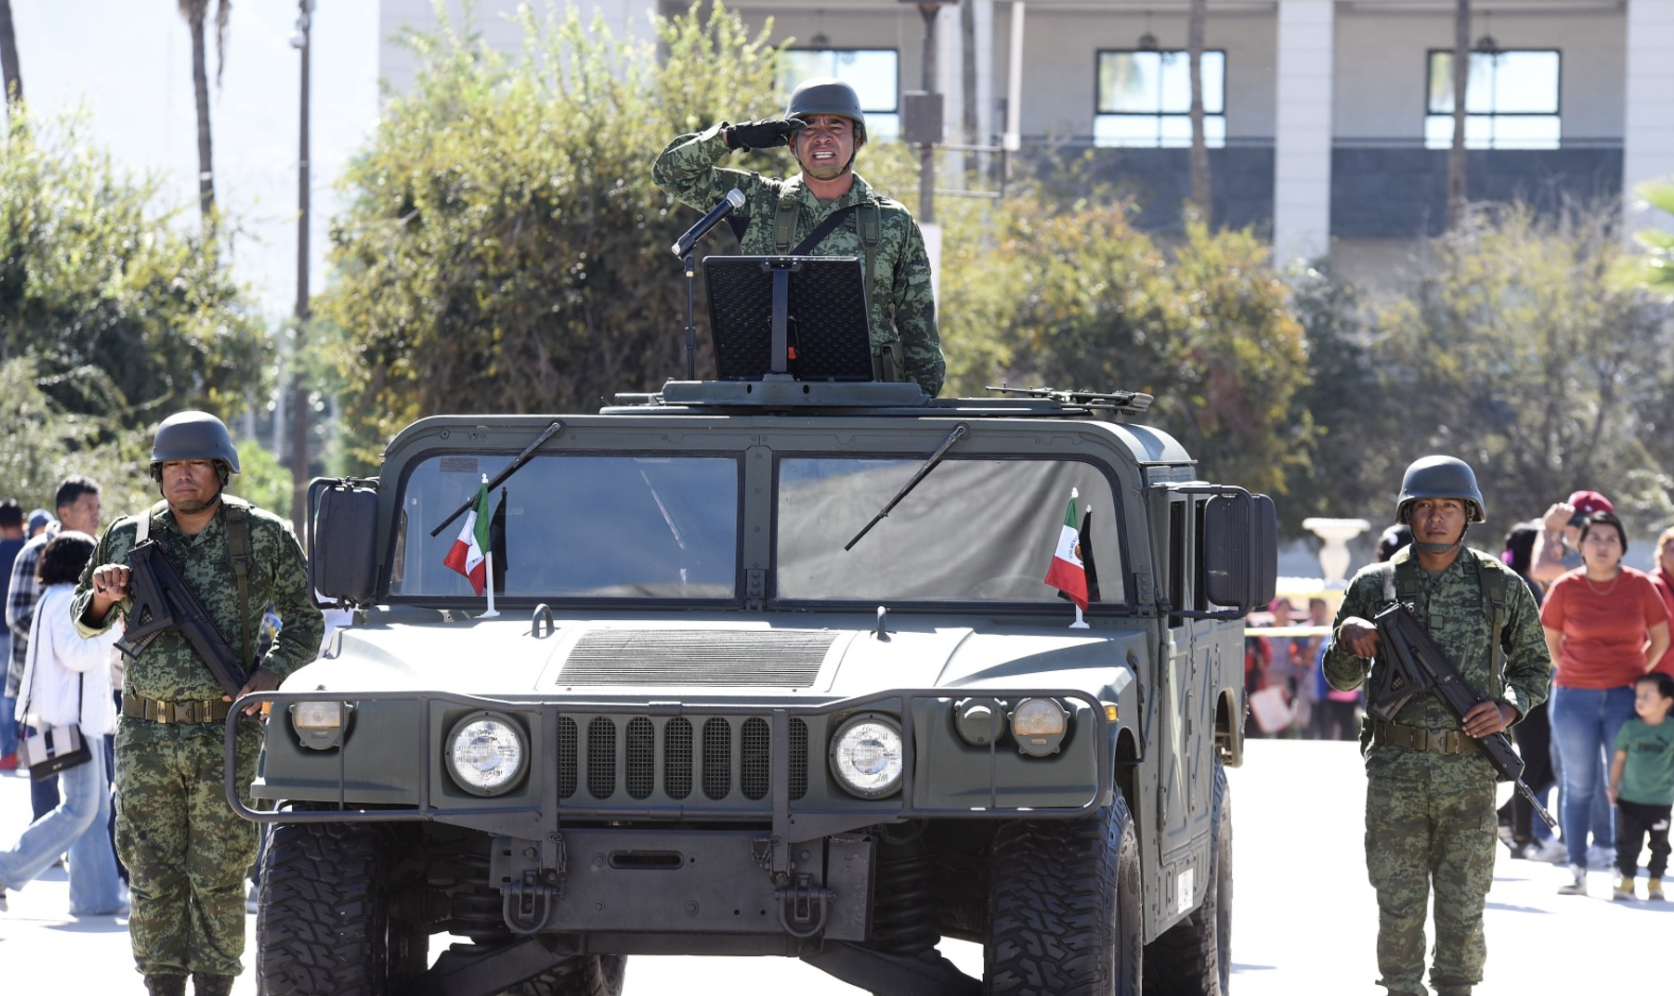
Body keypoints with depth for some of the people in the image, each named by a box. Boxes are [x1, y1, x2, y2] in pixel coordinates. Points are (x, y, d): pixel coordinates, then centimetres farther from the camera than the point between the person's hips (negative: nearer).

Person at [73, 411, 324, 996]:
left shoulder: (262, 537, 0)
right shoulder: (128, 539, 6)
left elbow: (303, 619, 8)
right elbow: (85, 621, 18)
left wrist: (270, 674, -10)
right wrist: (103, 596, -6)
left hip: (225, 734, -2)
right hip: (145, 736, 2)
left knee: (218, 877, 1)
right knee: (153, 877, 4)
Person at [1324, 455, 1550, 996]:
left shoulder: (1501, 587, 5)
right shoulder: (1375, 586, 5)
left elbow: (1535, 665, 14)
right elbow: (1341, 677, 12)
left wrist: (1509, 708, -6)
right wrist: (1349, 637, -9)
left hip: (1469, 773, 0)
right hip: (1396, 769, 0)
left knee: (1463, 907, 3)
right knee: (1398, 905, 2)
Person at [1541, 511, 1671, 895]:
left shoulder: (1639, 586, 0)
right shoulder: (1565, 588, -1)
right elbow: (1551, 640, 11)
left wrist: (1636, 675, 6)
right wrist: (1572, 674, 6)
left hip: (1625, 698, 0)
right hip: (1575, 698, 0)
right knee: (1579, 786, 4)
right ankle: (1576, 870, 9)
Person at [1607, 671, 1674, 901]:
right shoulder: (1630, 728, -1)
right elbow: (1619, 759, 6)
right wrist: (1613, 786, 3)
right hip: (1630, 797, 1)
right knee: (1627, 841, 3)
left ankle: (1655, 881, 20)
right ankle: (1626, 880, 11)